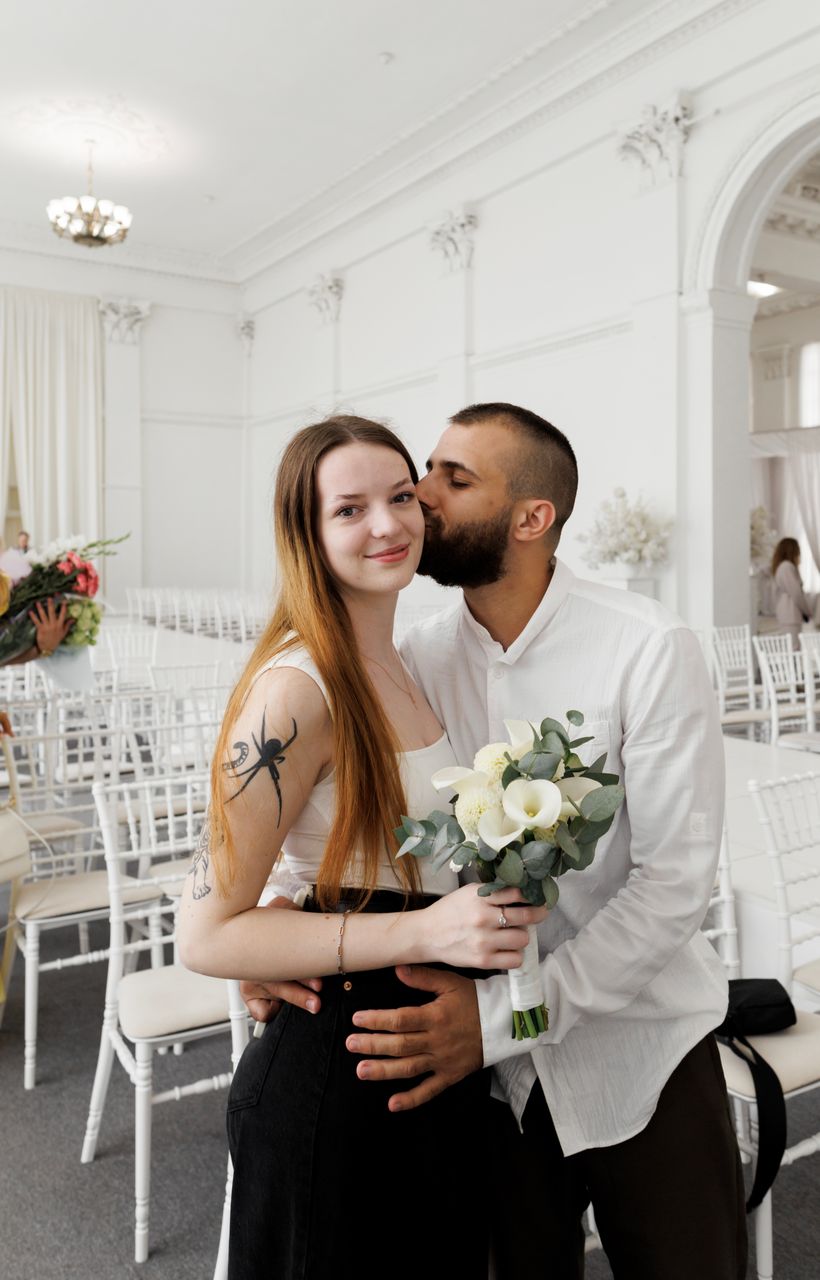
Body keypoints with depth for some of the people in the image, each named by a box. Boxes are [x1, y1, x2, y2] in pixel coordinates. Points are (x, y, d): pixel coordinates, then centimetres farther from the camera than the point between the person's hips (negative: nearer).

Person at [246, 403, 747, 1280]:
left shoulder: (649, 650, -19)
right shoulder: (416, 662, -7)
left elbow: (676, 878, -21)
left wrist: (504, 1011, -28)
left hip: (639, 1057, -2)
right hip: (491, 1065, 3)